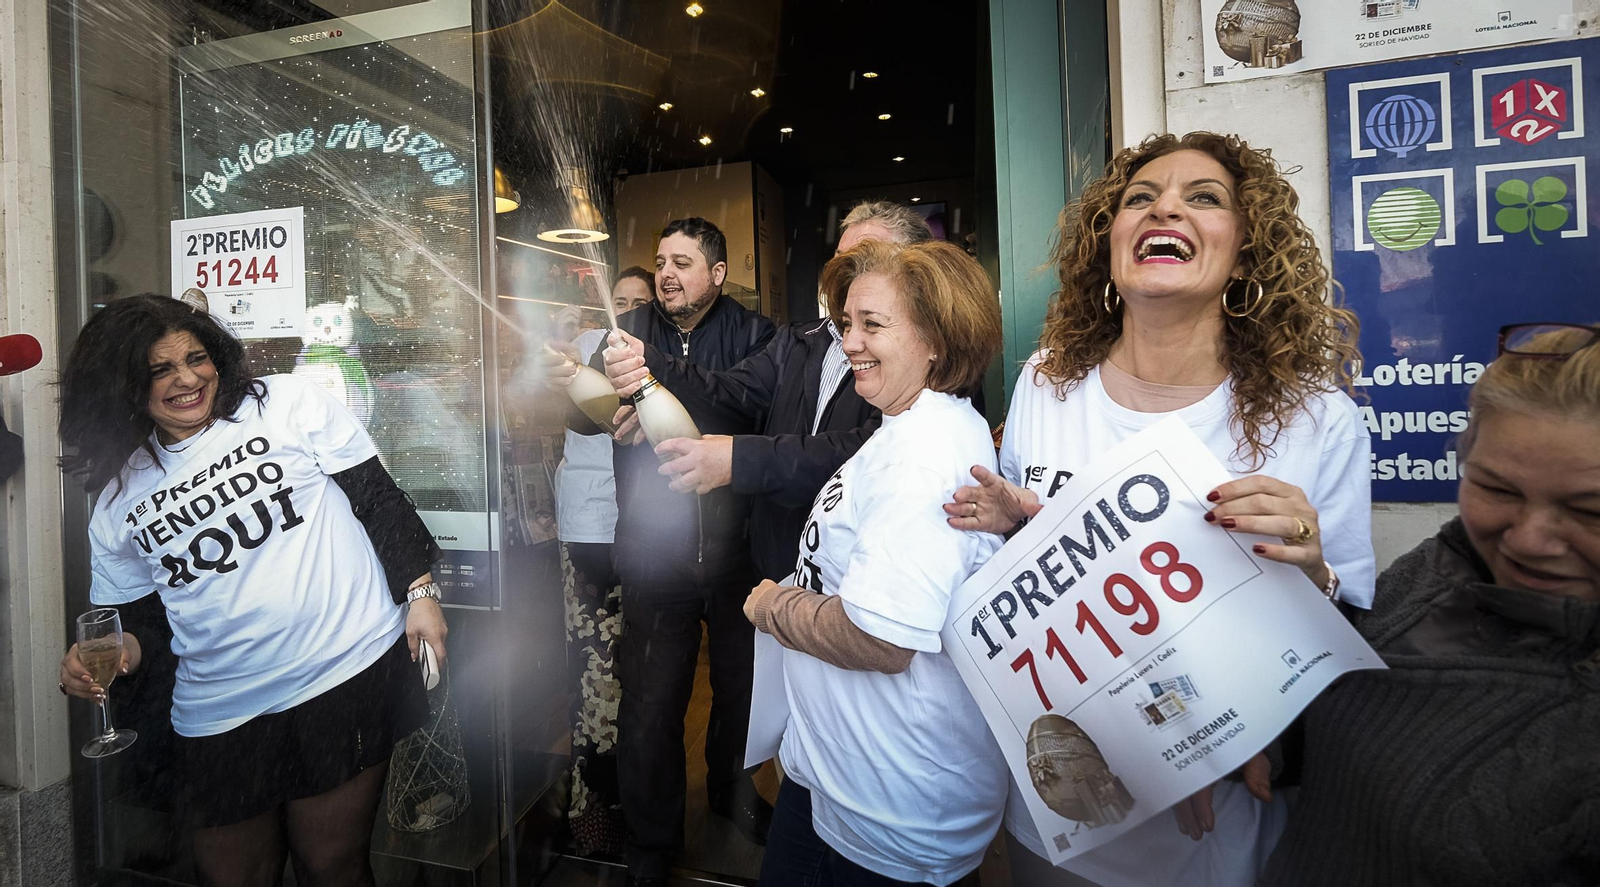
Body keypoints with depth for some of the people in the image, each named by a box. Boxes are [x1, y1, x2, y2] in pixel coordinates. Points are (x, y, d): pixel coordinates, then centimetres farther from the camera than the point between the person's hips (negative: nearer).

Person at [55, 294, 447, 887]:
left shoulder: (288, 405, -1)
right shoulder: (118, 498, 9)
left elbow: (378, 499, -2)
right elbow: (142, 616, 15)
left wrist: (419, 592, -7)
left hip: (348, 673, -3)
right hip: (221, 716, 4)